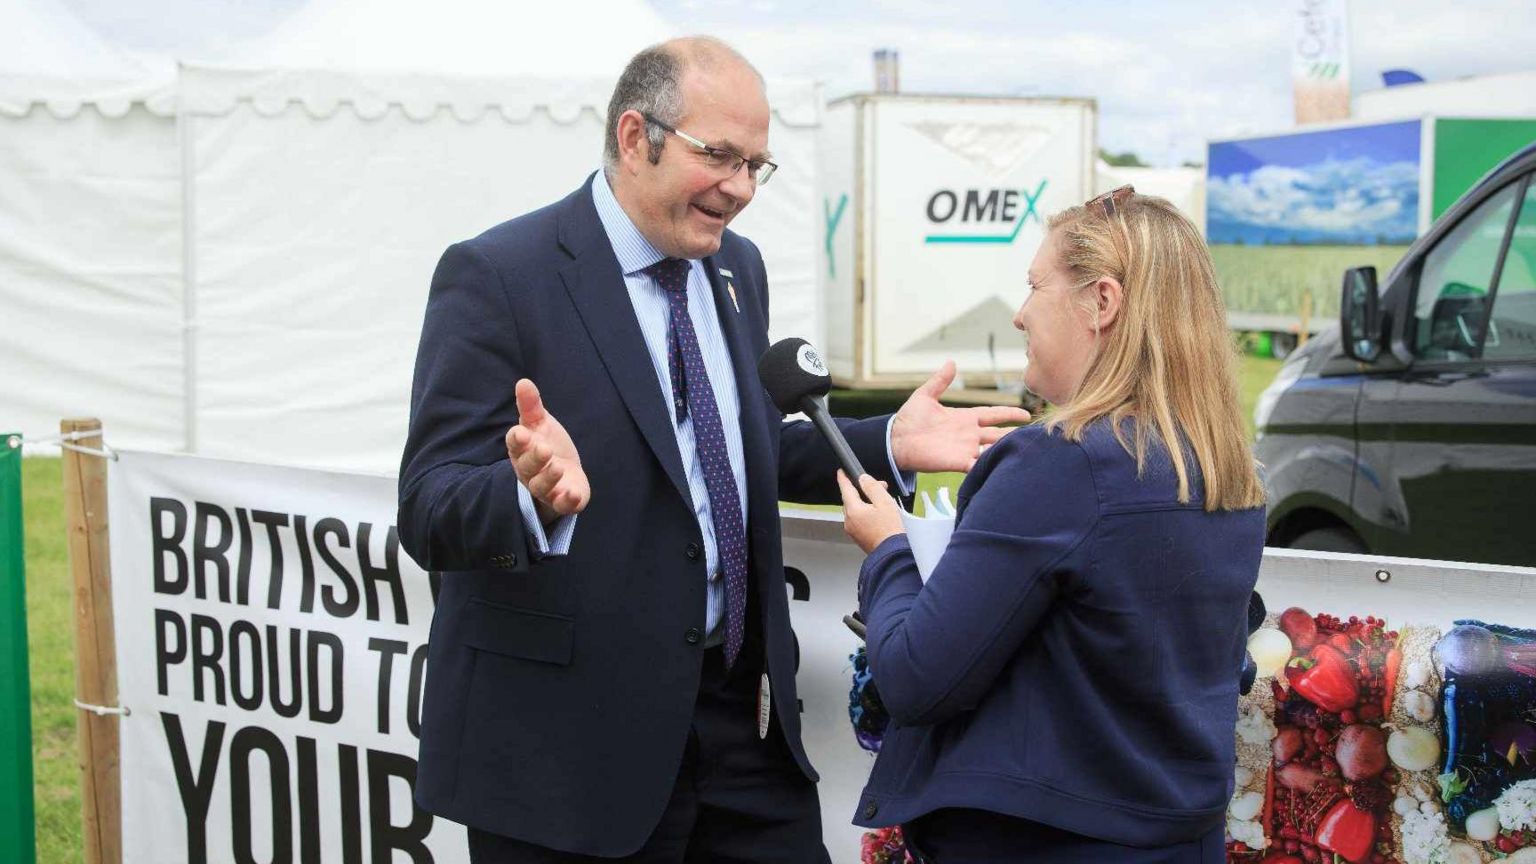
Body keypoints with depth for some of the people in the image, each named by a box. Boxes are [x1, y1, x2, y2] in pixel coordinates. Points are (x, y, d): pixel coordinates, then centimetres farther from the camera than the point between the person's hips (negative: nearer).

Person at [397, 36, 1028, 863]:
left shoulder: (737, 268, 10)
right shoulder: (495, 275, -12)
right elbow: (429, 512, -17)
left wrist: (888, 443, 5)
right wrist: (532, 492, -38)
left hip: (740, 708, 6)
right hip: (571, 727, -6)